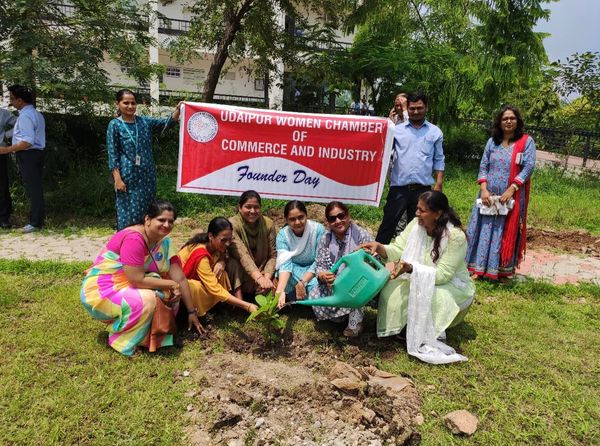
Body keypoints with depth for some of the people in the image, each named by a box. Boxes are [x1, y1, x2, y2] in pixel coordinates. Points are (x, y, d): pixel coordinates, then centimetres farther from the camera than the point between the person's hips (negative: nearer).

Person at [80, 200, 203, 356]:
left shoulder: (164, 241, -2)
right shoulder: (134, 239, -27)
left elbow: (179, 278, -3)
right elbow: (137, 280, -29)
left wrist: (191, 311, -3)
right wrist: (171, 284, -18)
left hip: (128, 286, 8)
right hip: (101, 289, -8)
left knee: (170, 295, -7)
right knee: (145, 300, -30)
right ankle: (121, 340, -7)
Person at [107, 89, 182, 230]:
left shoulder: (144, 121, 6)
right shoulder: (115, 125, -3)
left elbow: (167, 121, -1)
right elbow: (112, 155, -6)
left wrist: (178, 109, -20)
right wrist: (118, 179, -13)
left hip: (147, 174, 4)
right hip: (128, 176, -4)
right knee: (128, 212, 1)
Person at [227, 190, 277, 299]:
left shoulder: (268, 224, -8)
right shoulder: (233, 224, -19)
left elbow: (273, 255, -11)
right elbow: (242, 255, -31)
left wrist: (267, 277, -29)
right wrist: (259, 278, -45)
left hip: (262, 271, 2)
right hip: (239, 277, -2)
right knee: (233, 262, -31)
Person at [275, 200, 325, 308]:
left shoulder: (318, 229, -19)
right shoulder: (282, 235, -16)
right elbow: (285, 264, -27)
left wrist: (302, 282, -31)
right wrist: (280, 290, -43)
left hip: (314, 271, 1)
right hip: (294, 270, 0)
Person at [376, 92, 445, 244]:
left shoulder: (435, 132, 8)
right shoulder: (397, 130, 6)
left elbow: (439, 160, 9)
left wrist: (438, 185, 2)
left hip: (422, 189, 1)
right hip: (399, 187, -1)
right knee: (388, 223, 2)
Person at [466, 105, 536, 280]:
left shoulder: (526, 141, -1)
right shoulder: (492, 141, 9)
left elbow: (528, 167, -9)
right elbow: (483, 166, 6)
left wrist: (511, 190, -19)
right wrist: (484, 189, -9)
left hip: (511, 197, -3)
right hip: (489, 195, 3)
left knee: (506, 233, 5)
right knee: (484, 231, 5)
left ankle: (503, 271, 16)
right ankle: (479, 268, 15)